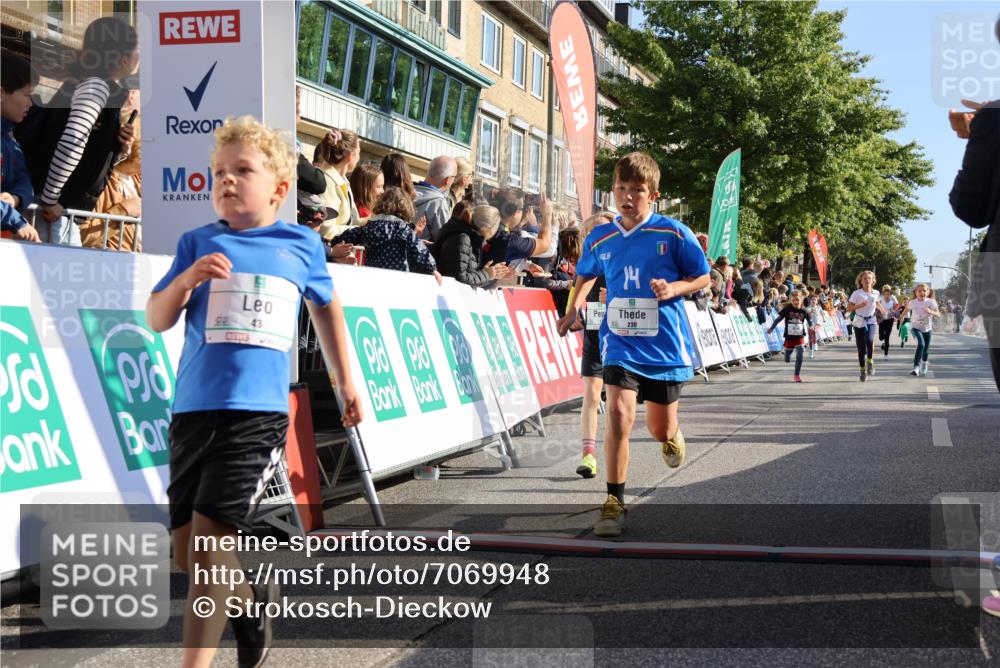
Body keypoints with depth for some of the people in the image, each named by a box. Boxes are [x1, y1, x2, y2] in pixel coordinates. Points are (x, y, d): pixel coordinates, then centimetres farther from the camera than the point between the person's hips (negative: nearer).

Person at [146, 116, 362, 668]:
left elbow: (326, 307, 24)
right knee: (185, 550, 9)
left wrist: (346, 381, 28)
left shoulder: (302, 245, 7)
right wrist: (186, 280, -13)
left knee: (209, 537, -13)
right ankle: (252, 598, 38)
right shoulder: (198, 243, 8)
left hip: (258, 413, -3)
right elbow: (157, 320, 6)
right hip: (194, 409, 3)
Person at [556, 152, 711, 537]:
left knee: (660, 430, 10)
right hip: (620, 343, 1)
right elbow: (585, 276, 21)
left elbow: (703, 278, 1)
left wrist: (674, 289, -18)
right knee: (618, 413, -20)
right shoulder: (599, 239, 1)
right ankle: (614, 503, -9)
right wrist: (574, 307, 5)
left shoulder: (673, 234, -8)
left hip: (664, 345, -1)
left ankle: (672, 437, 51)